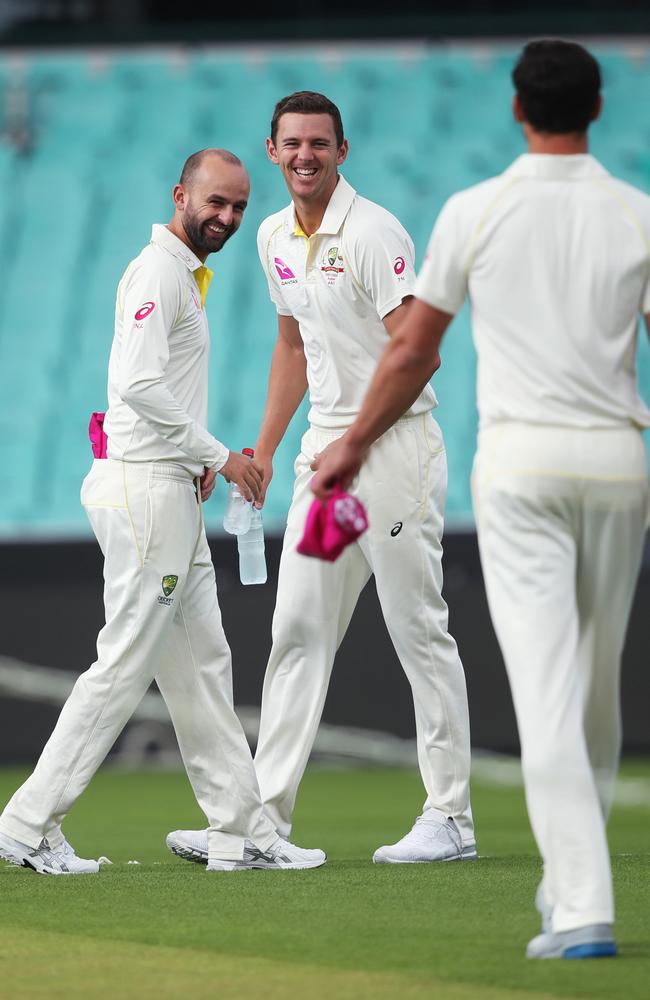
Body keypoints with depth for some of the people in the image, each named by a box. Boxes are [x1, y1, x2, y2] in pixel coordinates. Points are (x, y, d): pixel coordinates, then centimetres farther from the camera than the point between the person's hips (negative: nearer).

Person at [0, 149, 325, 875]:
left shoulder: (187, 274, 19)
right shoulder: (158, 271, -13)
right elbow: (138, 383, -24)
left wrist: (196, 458, 12)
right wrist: (217, 455, -19)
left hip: (172, 494, 11)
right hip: (145, 491, -11)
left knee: (201, 664, 11)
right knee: (126, 663, -9)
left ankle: (241, 833, 14)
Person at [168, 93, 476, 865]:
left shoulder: (372, 234, -14)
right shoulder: (275, 238, 12)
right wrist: (264, 450, 21)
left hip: (396, 445, -8)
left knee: (419, 629, -5)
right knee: (298, 629, 6)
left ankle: (450, 818, -1)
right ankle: (265, 817, 7)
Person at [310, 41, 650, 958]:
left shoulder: (475, 213, -1)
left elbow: (413, 350, 4)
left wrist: (355, 444, 19)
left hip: (519, 464, -2)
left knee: (545, 686, -7)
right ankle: (572, 877, 29)